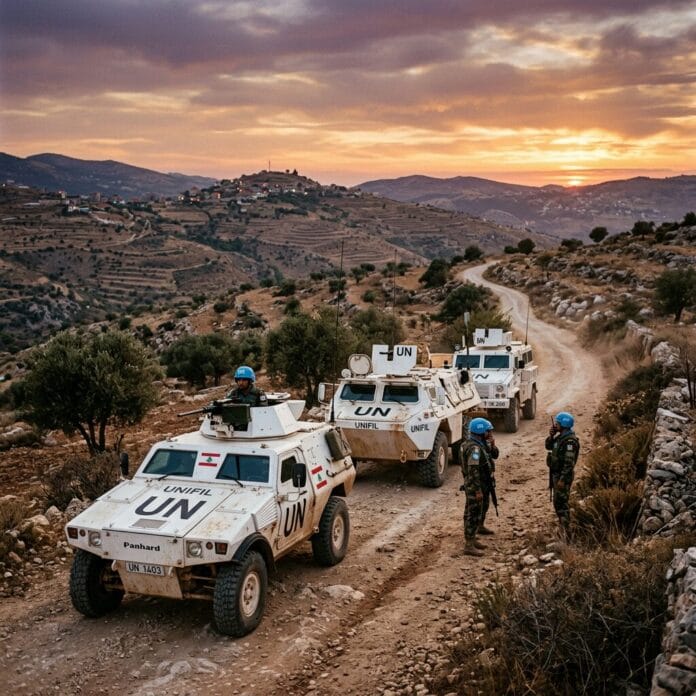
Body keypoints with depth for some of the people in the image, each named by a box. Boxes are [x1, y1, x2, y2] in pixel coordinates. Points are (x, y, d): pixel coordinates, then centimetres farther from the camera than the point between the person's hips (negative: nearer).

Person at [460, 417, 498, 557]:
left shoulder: (482, 444, 7)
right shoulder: (474, 448, -25)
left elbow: (494, 455, 13)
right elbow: (473, 471, -28)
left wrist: (492, 445, -6)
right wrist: (478, 490, -27)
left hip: (484, 484, 10)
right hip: (475, 486, -10)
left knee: (483, 506, 29)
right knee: (473, 514, -7)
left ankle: (480, 527, 52)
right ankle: (469, 545, -5)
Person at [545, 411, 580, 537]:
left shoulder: (569, 440, -20)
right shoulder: (560, 437, 10)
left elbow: (569, 462, -24)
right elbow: (548, 446, 21)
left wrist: (562, 479, -25)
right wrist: (551, 436, 1)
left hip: (563, 475, -10)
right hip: (556, 473, 10)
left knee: (562, 503, -9)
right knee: (557, 503, 17)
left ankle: (566, 532, -6)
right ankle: (563, 528, 27)